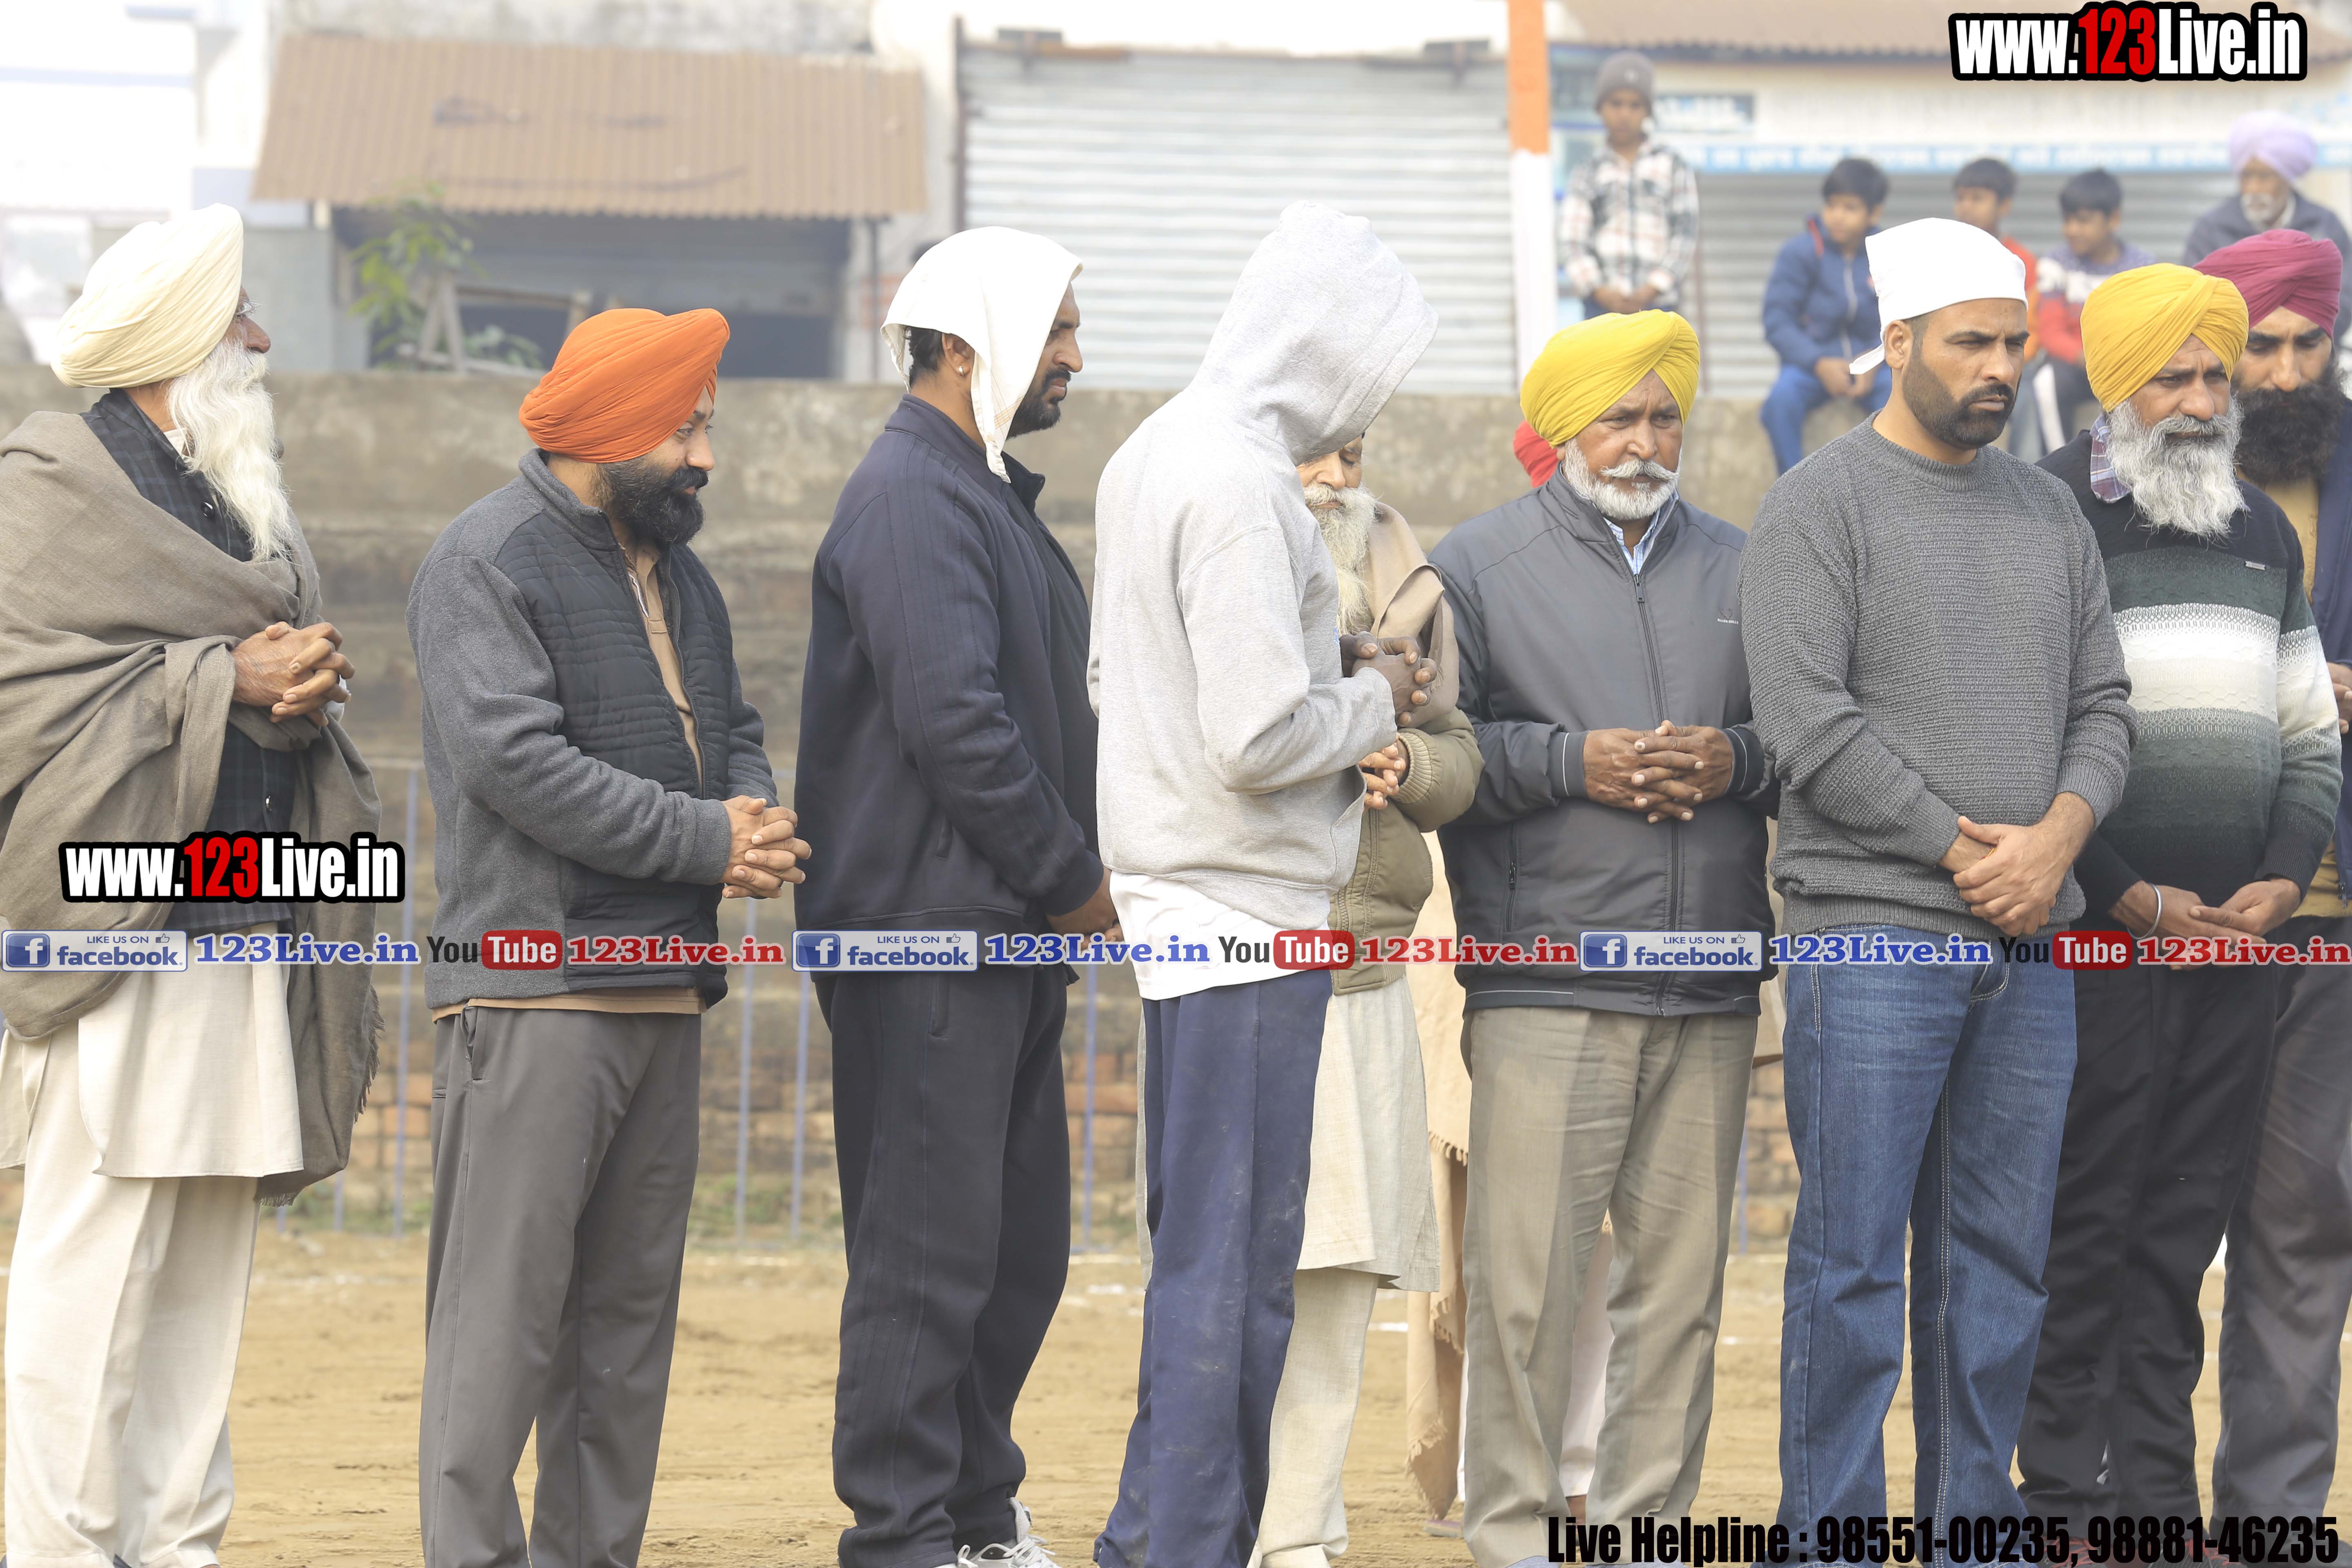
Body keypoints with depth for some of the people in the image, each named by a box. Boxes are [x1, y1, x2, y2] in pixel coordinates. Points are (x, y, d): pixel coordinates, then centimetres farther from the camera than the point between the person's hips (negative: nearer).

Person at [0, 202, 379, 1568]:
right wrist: (226, 681, -14)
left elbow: (299, 670, 25)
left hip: (250, 932, 8)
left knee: (209, 1275, 8)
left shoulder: (244, 494, 21)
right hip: (118, 933, -8)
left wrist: (312, 689, 1)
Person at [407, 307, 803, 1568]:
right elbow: (514, 757, -17)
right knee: (506, 1294, -10)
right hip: (535, 988, -9)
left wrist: (755, 816, 0)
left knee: (633, 1296, 10)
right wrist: (704, 840, -16)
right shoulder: (487, 562, -7)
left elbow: (733, 729, 25)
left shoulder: (676, 573, 20)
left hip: (664, 988, 9)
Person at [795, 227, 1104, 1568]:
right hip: (929, 928, -10)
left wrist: (1080, 872, 9)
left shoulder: (991, 496, 19)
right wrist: (1076, 880, -13)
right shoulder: (911, 497, -13)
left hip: (1015, 929, 10)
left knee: (1021, 1247, 14)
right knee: (928, 1254, -6)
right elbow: (953, 719, -21)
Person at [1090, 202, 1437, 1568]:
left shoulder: (1155, 455, 14)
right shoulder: (1240, 483, -17)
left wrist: (1348, 703, 13)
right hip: (1246, 913, -10)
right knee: (1233, 1262, -6)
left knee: (1208, 1247, 14)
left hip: (1185, 903, 10)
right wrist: (1375, 701, -4)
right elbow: (1262, 736, -23)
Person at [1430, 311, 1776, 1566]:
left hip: (1710, 991, 4)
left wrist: (1739, 761, -3)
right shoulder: (1478, 566, 5)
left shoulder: (1738, 569, 17)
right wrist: (1573, 764, -12)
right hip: (1546, 988, -4)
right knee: (1526, 1276, -8)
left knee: (1682, 1275, 5)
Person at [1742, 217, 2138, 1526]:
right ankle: (1832, 1529, -1)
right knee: (1853, 1260, -5)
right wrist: (1967, 850, -12)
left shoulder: (2049, 511, 16)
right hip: (1874, 937, -6)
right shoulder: (1822, 505, -2)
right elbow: (1811, 728, -11)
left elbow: (2104, 705, 14)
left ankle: (1973, 1523, 14)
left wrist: (2055, 839, -6)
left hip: (2032, 942, 6)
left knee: (2001, 1260, 8)